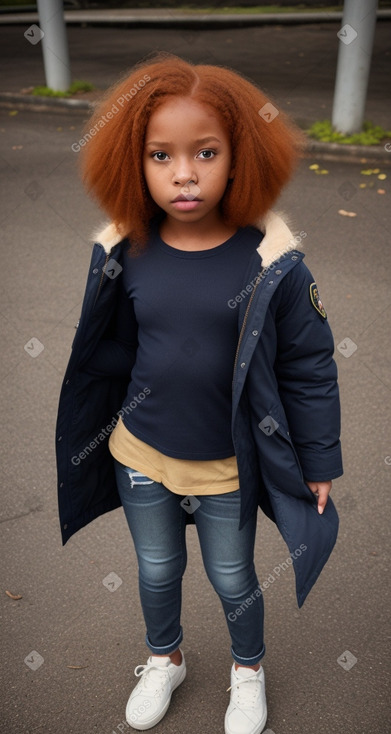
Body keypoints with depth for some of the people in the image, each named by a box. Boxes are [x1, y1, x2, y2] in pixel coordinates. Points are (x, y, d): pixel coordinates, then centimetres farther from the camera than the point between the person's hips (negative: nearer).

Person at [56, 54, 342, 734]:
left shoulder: (272, 262, -19)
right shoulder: (124, 252, -12)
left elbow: (308, 368, -10)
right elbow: (109, 354, 2)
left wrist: (318, 462, -3)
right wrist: (81, 438, 10)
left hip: (228, 465, -2)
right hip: (140, 453, 3)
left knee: (232, 578, 20)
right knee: (157, 569, 24)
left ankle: (248, 667, 52)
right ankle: (165, 658, 55)